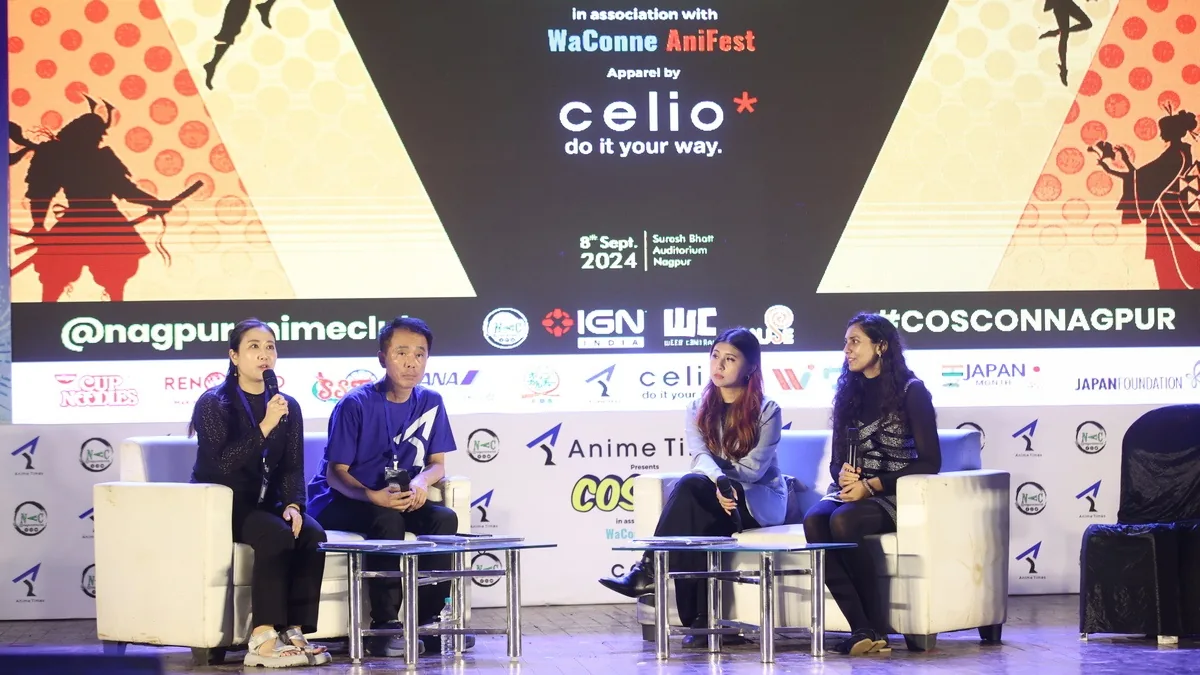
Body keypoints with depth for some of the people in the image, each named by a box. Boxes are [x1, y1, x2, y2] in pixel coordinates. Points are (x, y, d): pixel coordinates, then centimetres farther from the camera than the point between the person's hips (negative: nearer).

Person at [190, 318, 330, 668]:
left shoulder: (288, 406, 11)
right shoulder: (213, 403, -5)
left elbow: (293, 468, 8)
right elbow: (222, 463, -19)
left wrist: (293, 505, -12)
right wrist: (265, 426, -26)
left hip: (265, 504, 5)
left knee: (312, 535, -25)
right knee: (277, 535, -33)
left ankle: (294, 634, -26)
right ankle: (263, 641, -38)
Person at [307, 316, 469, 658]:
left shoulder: (430, 403, -1)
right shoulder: (355, 405, -16)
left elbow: (437, 463, 3)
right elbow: (336, 473, -15)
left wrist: (422, 480, -22)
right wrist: (373, 496, -35)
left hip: (399, 499, 5)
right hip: (339, 502, -5)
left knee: (444, 519, -21)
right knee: (388, 520, -34)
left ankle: (427, 621, -16)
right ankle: (384, 626, -29)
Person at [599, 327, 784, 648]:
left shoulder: (767, 410, -2)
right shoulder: (699, 407, 9)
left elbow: (754, 467, -12)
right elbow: (700, 457, -9)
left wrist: (717, 480, -20)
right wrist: (719, 484, -32)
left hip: (760, 500, -4)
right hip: (713, 500, 4)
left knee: (689, 485, -34)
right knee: (699, 522, -36)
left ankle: (649, 570, -36)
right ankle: (702, 622, -41)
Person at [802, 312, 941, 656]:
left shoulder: (911, 391, -1)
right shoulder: (849, 393, 17)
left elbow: (929, 461, -6)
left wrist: (872, 485, -15)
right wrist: (843, 475, -9)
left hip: (893, 494, -5)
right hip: (852, 490, 5)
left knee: (842, 521, -36)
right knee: (814, 521, -30)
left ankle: (877, 626, -25)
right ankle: (862, 629, -34)